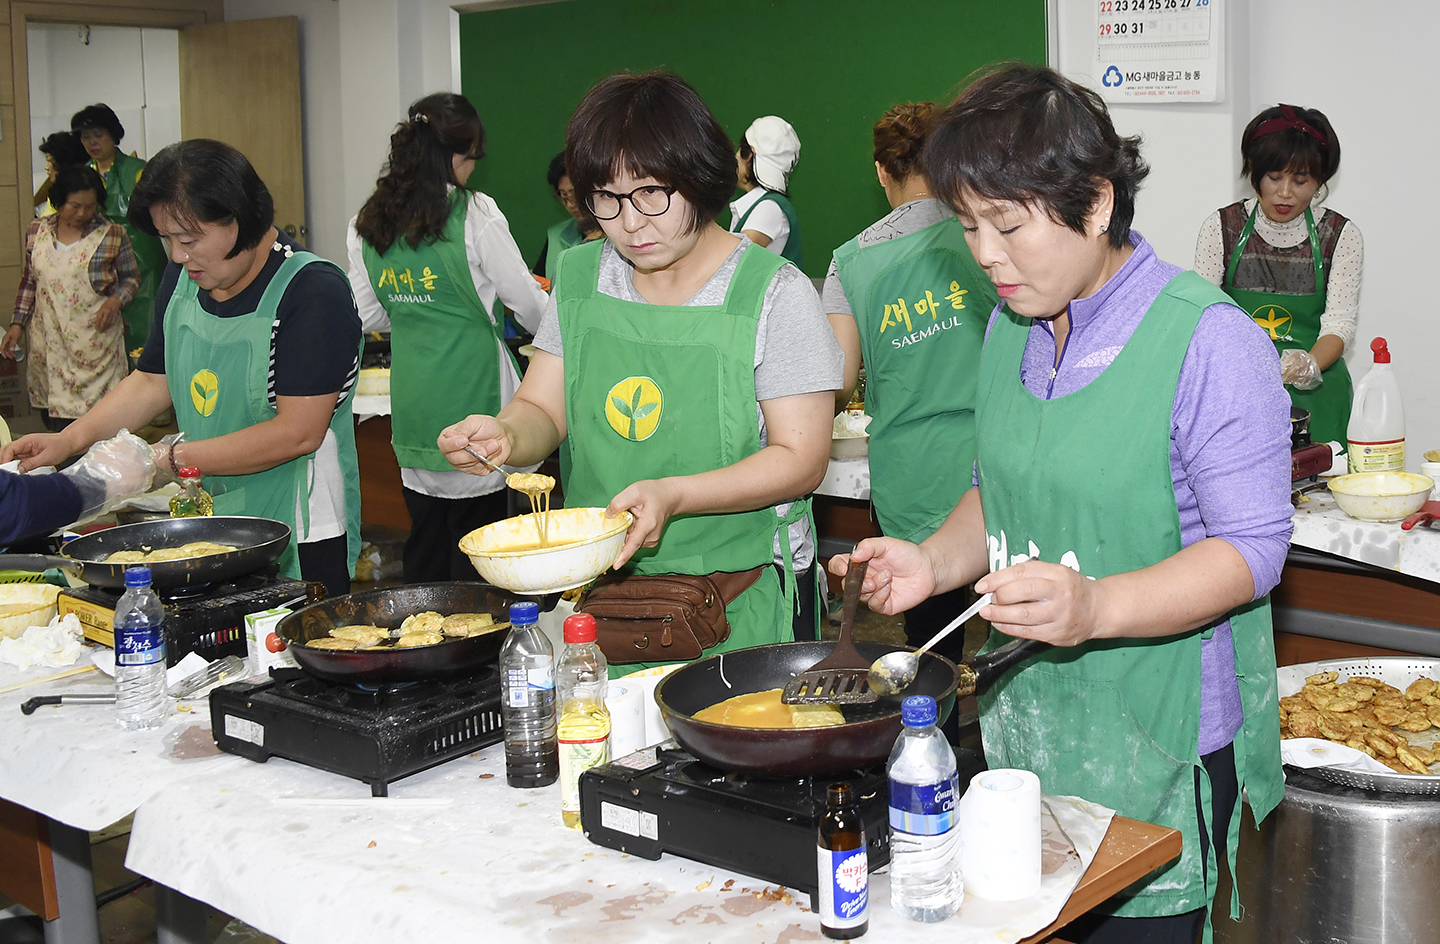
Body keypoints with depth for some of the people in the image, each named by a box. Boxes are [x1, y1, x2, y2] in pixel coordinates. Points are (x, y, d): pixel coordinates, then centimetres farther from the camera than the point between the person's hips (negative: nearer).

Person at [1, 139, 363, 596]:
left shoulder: (313, 291, -16)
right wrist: (69, 440, 3)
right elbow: (152, 381, 19)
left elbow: (298, 433, -21)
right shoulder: (182, 280, 8)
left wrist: (168, 460, -20)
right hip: (207, 522, 6)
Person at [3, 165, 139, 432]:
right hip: (48, 345, 3)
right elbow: (29, 282, 17)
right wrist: (17, 324, 11)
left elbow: (132, 277, 9)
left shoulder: (112, 235, -1)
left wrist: (116, 300, -11)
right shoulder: (36, 231, 9)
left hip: (95, 341, -3)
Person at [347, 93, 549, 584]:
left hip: (412, 407, 6)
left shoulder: (367, 225, 7)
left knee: (424, 544, 14)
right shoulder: (474, 215, -10)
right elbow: (531, 307, -3)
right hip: (471, 402, -6)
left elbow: (368, 316, 15)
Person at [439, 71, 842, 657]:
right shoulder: (579, 279, 6)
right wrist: (506, 436, -16)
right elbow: (543, 411, 8)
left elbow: (801, 459, -11)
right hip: (599, 585, 3)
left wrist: (671, 495, -25)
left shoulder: (775, 294, -9)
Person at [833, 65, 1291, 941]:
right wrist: (938, 560, -1)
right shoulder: (1013, 328, 8)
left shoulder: (1211, 340, -15)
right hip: (1025, 726, 6)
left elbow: (1251, 548, -17)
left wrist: (1095, 606, -31)